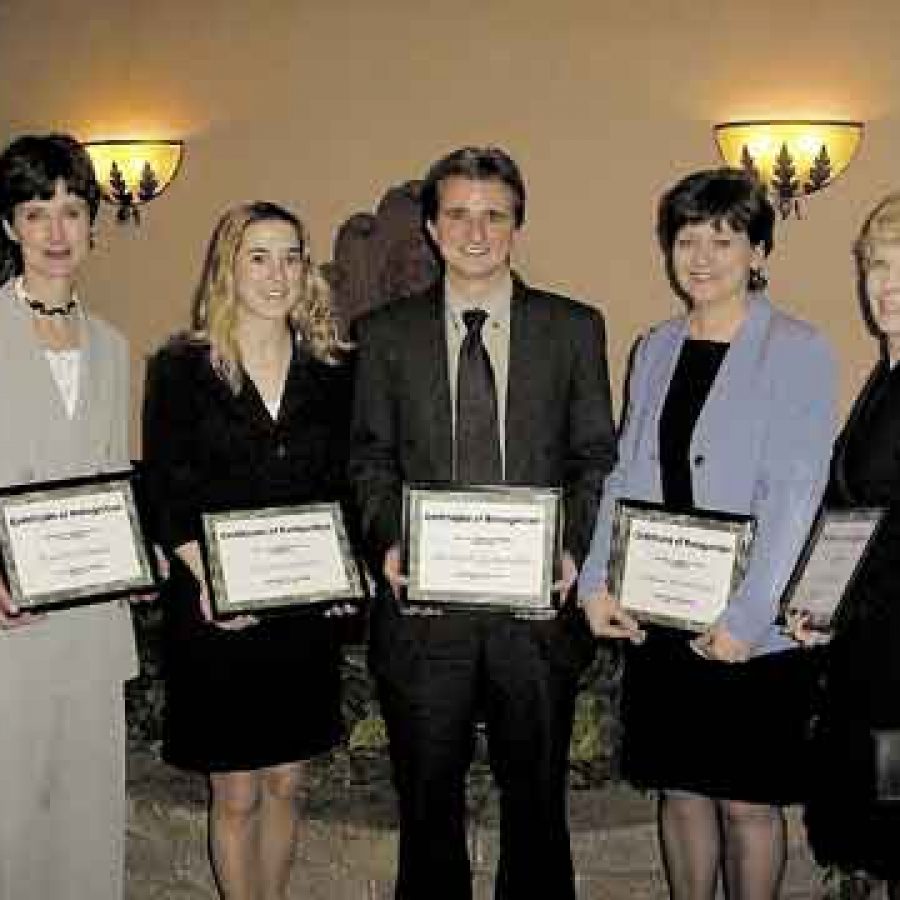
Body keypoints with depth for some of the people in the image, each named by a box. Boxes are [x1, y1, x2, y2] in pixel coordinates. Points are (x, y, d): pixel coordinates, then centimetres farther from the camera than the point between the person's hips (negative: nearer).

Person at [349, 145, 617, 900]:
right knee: (428, 802, 14)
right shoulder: (387, 334, 5)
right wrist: (388, 540, -10)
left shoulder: (575, 328, 4)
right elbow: (371, 458, 7)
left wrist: (573, 546, -11)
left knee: (536, 798, 14)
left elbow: (597, 457, 4)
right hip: (425, 604, 0)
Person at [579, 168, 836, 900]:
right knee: (681, 789, 15)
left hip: (753, 632, -5)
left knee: (747, 801, 7)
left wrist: (744, 619, -19)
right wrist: (597, 583, -2)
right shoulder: (655, 350, 10)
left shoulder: (798, 352, -8)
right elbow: (626, 476, 9)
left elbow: (795, 495, -14)